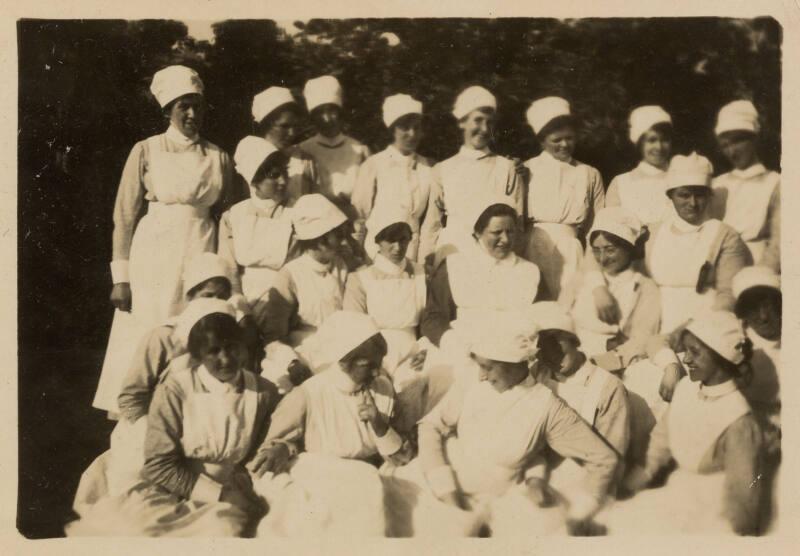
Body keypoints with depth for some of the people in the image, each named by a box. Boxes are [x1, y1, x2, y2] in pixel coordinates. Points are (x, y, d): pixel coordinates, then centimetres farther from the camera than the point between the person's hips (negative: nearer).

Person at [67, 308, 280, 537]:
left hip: (232, 496, 0)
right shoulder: (176, 389, -6)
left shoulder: (264, 393, 0)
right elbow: (159, 464, -6)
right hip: (174, 489, 0)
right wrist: (218, 492, -14)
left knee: (224, 529, -33)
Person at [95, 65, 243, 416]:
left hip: (200, 259, 2)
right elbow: (124, 215, 0)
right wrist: (120, 277, -6)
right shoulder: (146, 151, 1)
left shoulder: (218, 158, 8)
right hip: (154, 259, -2)